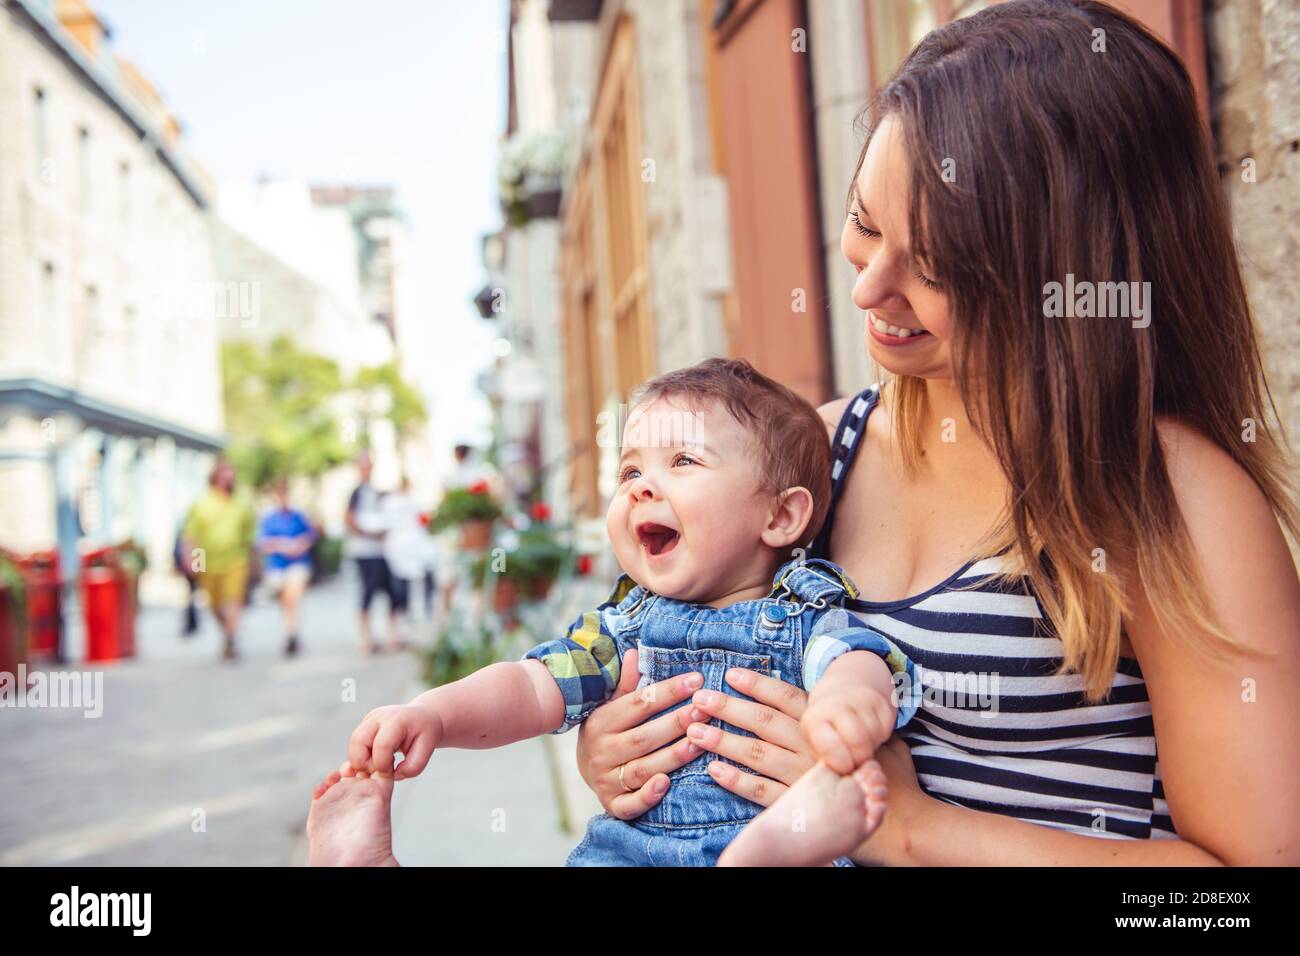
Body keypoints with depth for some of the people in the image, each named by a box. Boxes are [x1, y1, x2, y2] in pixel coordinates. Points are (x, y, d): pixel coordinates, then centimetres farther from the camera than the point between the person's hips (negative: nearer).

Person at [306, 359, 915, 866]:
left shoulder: (807, 618, 5)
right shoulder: (623, 624, 18)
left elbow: (856, 662, -15)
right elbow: (534, 686, 9)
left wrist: (848, 702, -41)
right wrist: (434, 713, -10)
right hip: (626, 844, 4)